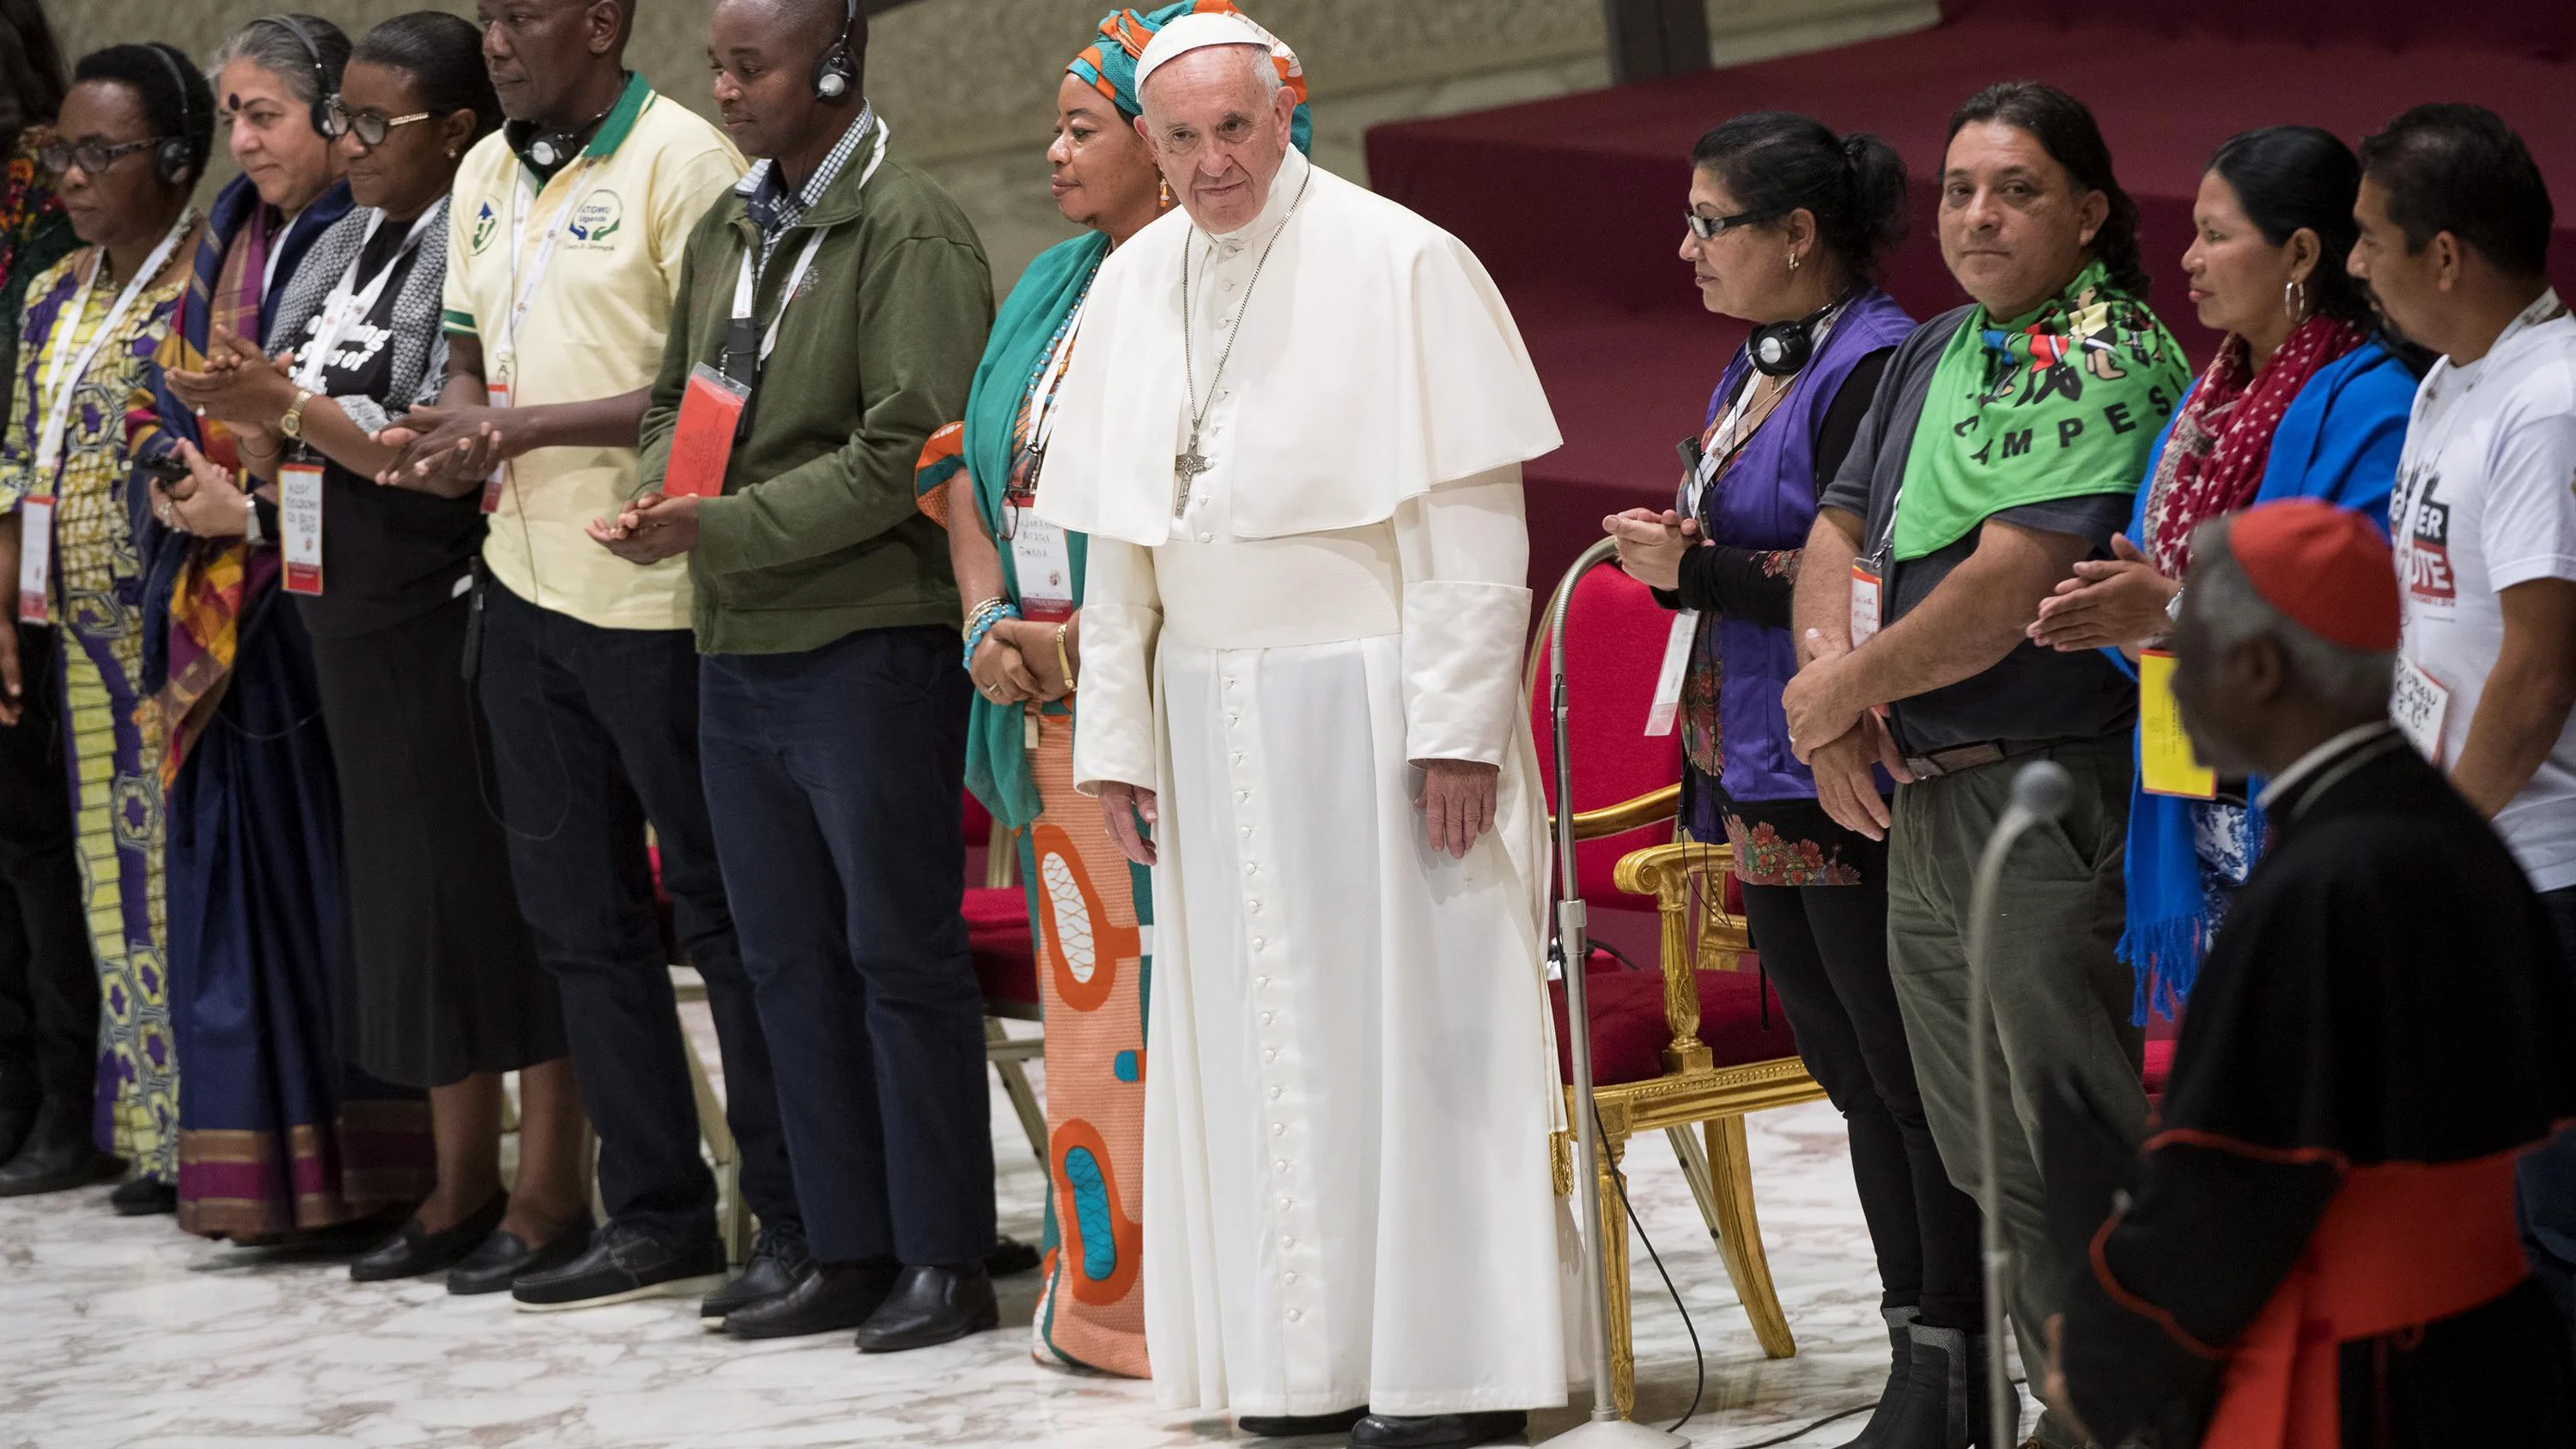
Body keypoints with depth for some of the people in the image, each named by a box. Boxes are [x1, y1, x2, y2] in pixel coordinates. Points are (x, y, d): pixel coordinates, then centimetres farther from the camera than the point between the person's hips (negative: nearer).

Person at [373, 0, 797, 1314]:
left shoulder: (681, 161, -12)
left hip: (656, 599, -8)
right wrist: (451, 436, -1)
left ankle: (797, 1220, 6)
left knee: (724, 912, -2)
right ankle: (655, 1216, 20)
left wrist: (531, 427, -20)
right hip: (528, 588, 8)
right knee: (579, 917, 12)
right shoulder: (486, 175, 14)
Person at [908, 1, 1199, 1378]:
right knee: (1083, 987, 10)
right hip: (1051, 699, 8)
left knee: (1167, 988, -8)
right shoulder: (1050, 289, 17)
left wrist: (1087, 639, -14)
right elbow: (971, 471, 16)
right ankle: (1099, 1280, 17)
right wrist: (992, 626, 1)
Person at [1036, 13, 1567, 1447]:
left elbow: (1474, 519, -11)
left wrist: (1455, 727, -16)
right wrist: (1117, 735, 10)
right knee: (1258, 1037, 6)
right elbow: (1117, 541, 13)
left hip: (1373, 699, -5)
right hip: (1214, 718, 5)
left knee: (1408, 1017, -3)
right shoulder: (1134, 285, 9)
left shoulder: (1399, 263, -9)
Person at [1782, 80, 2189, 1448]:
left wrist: (1846, 689, -8)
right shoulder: (1933, 352, 16)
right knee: (1984, 1154, 14)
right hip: (1920, 807, 9)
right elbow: (1842, 528, 17)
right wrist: (1828, 671, -4)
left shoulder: (2105, 362, -12)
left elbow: (2008, 587, -19)